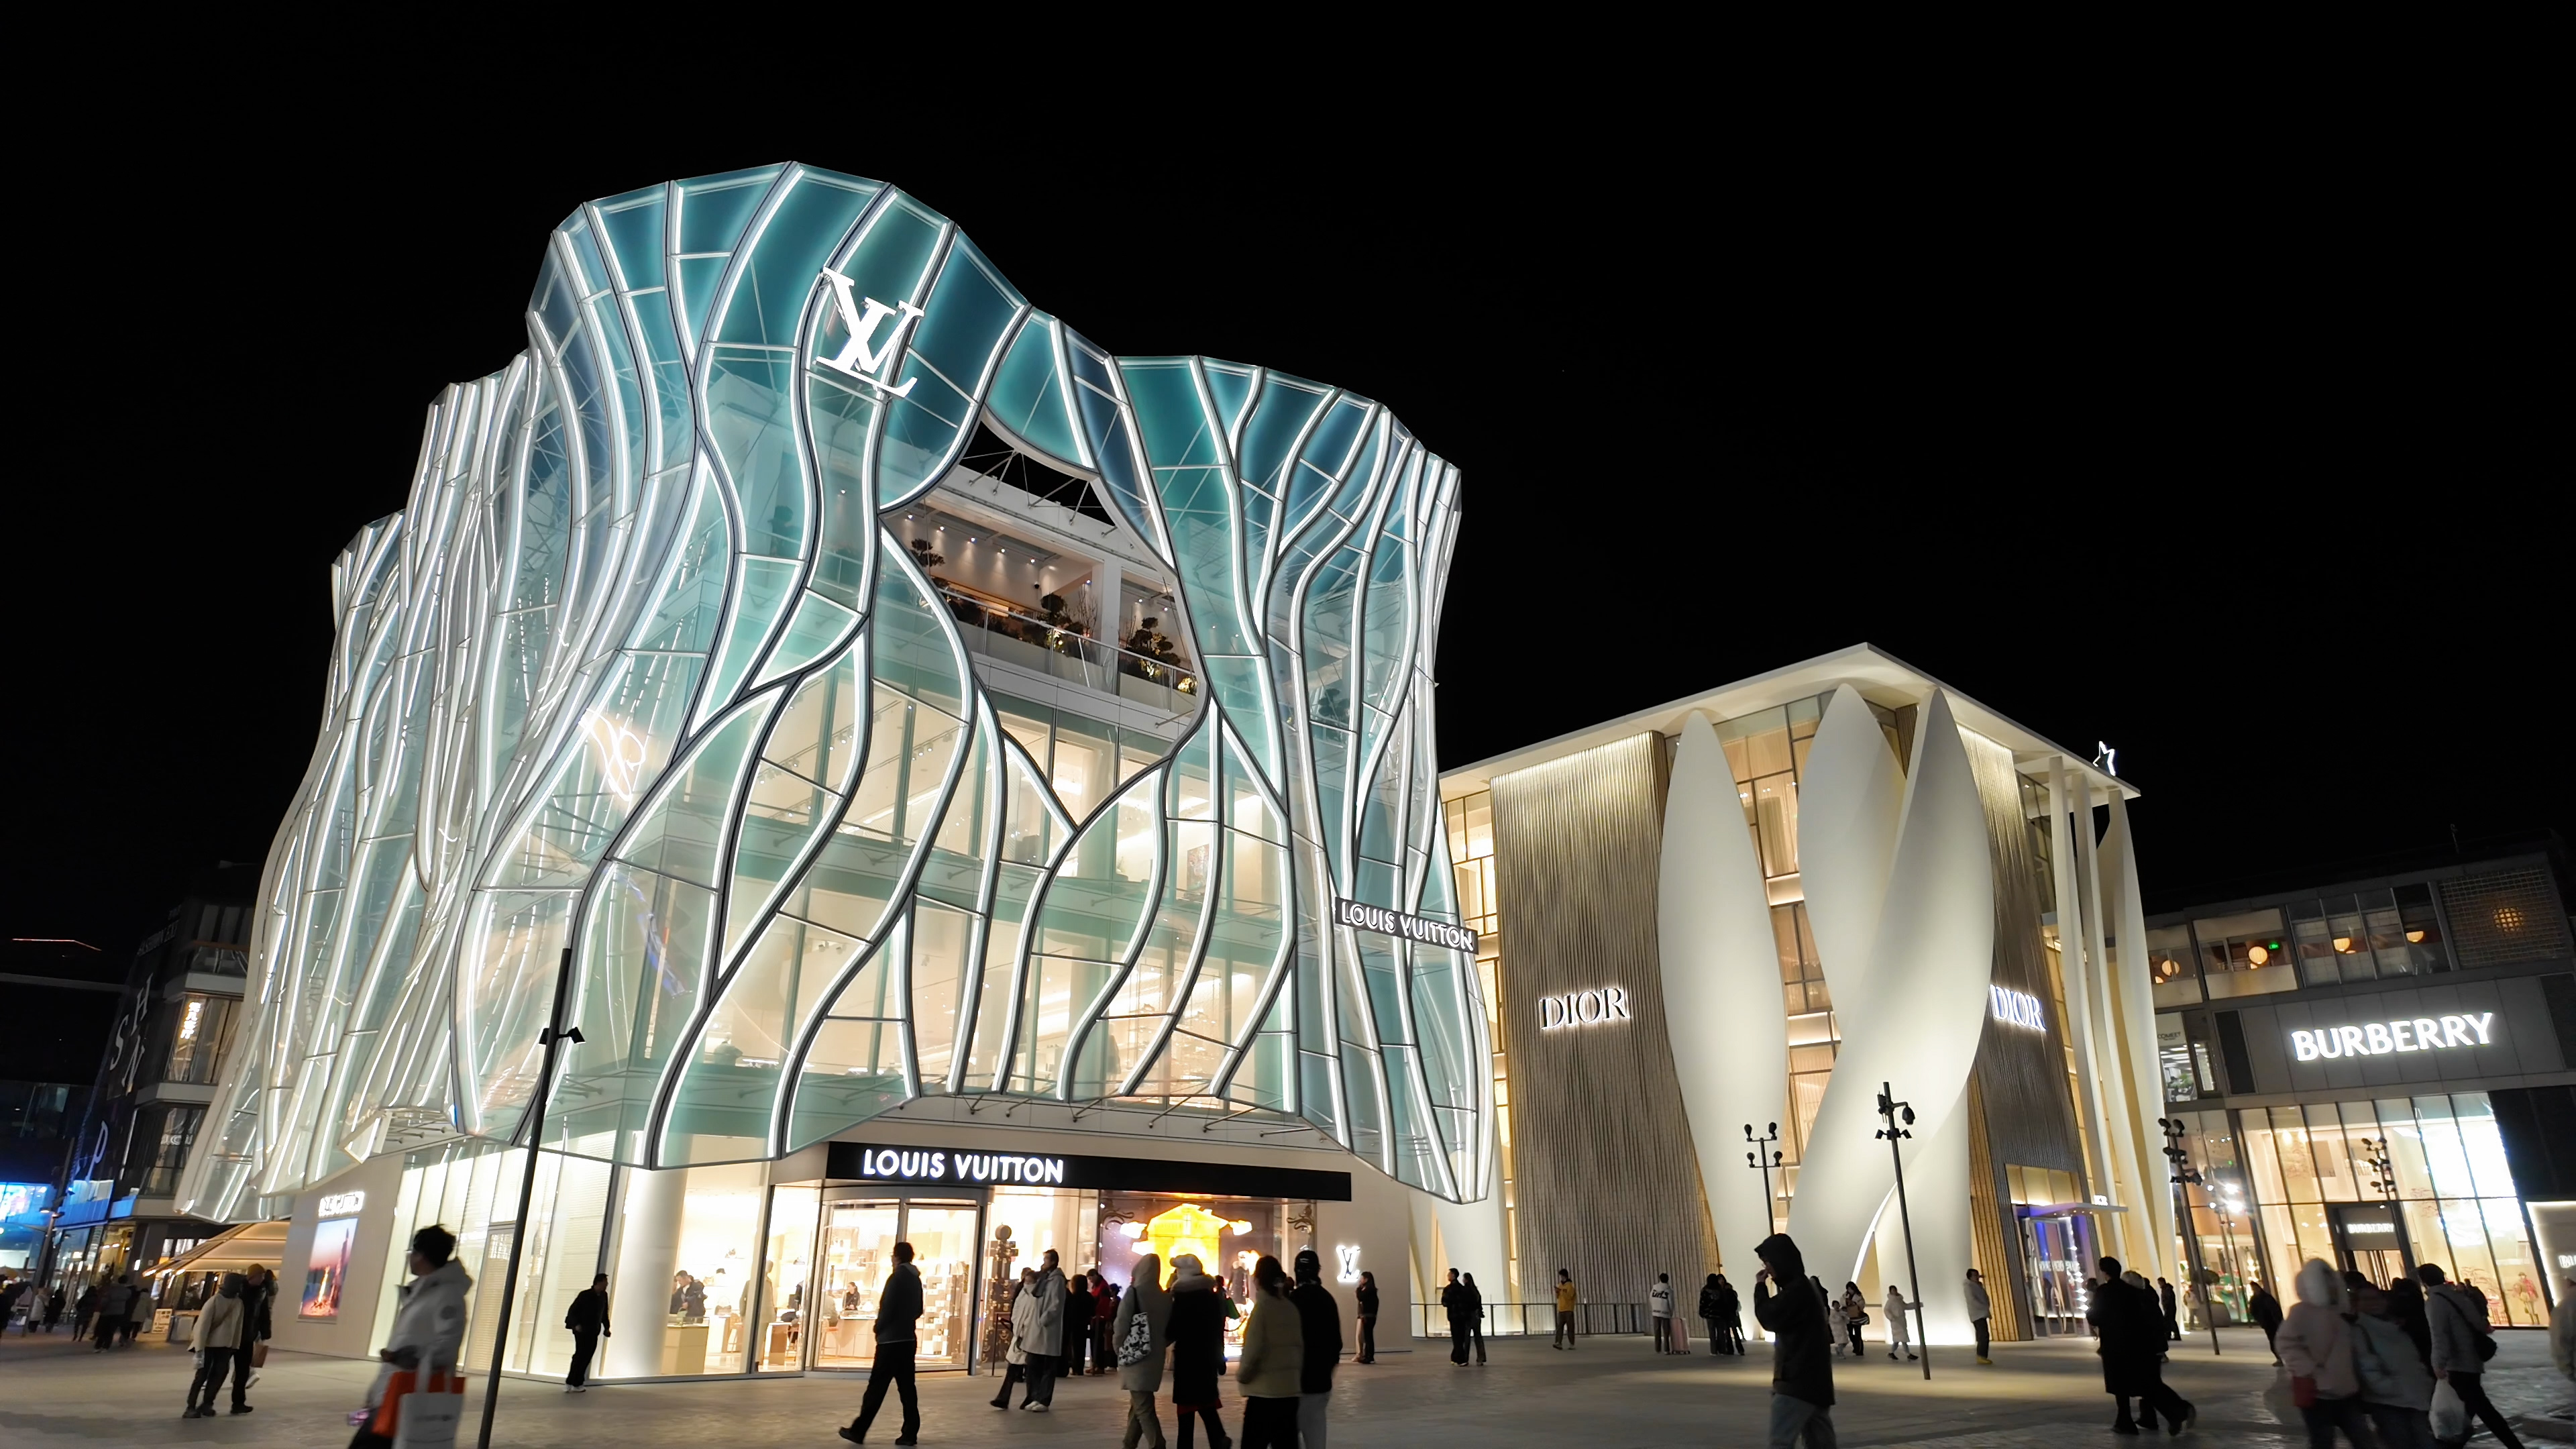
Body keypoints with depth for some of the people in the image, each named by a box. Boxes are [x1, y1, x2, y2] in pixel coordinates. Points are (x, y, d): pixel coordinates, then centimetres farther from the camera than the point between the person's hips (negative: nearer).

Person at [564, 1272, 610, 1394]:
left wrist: (606, 1327, 10)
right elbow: (572, 1311, -10)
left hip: (593, 1332, 6)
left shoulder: (604, 1296, 6)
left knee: (586, 1358, 5)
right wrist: (576, 1324, -23)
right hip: (582, 1331, -5)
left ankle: (577, 1384, 10)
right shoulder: (585, 1295, -12)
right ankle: (570, 1383, 1)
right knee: (580, 1356, -7)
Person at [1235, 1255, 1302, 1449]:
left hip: (1265, 1389, -6)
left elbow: (1254, 1349, -14)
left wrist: (1244, 1375, 1)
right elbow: (1300, 1345, 9)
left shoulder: (1262, 1306, -10)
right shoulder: (1291, 1306, 6)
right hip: (1290, 1387, 6)